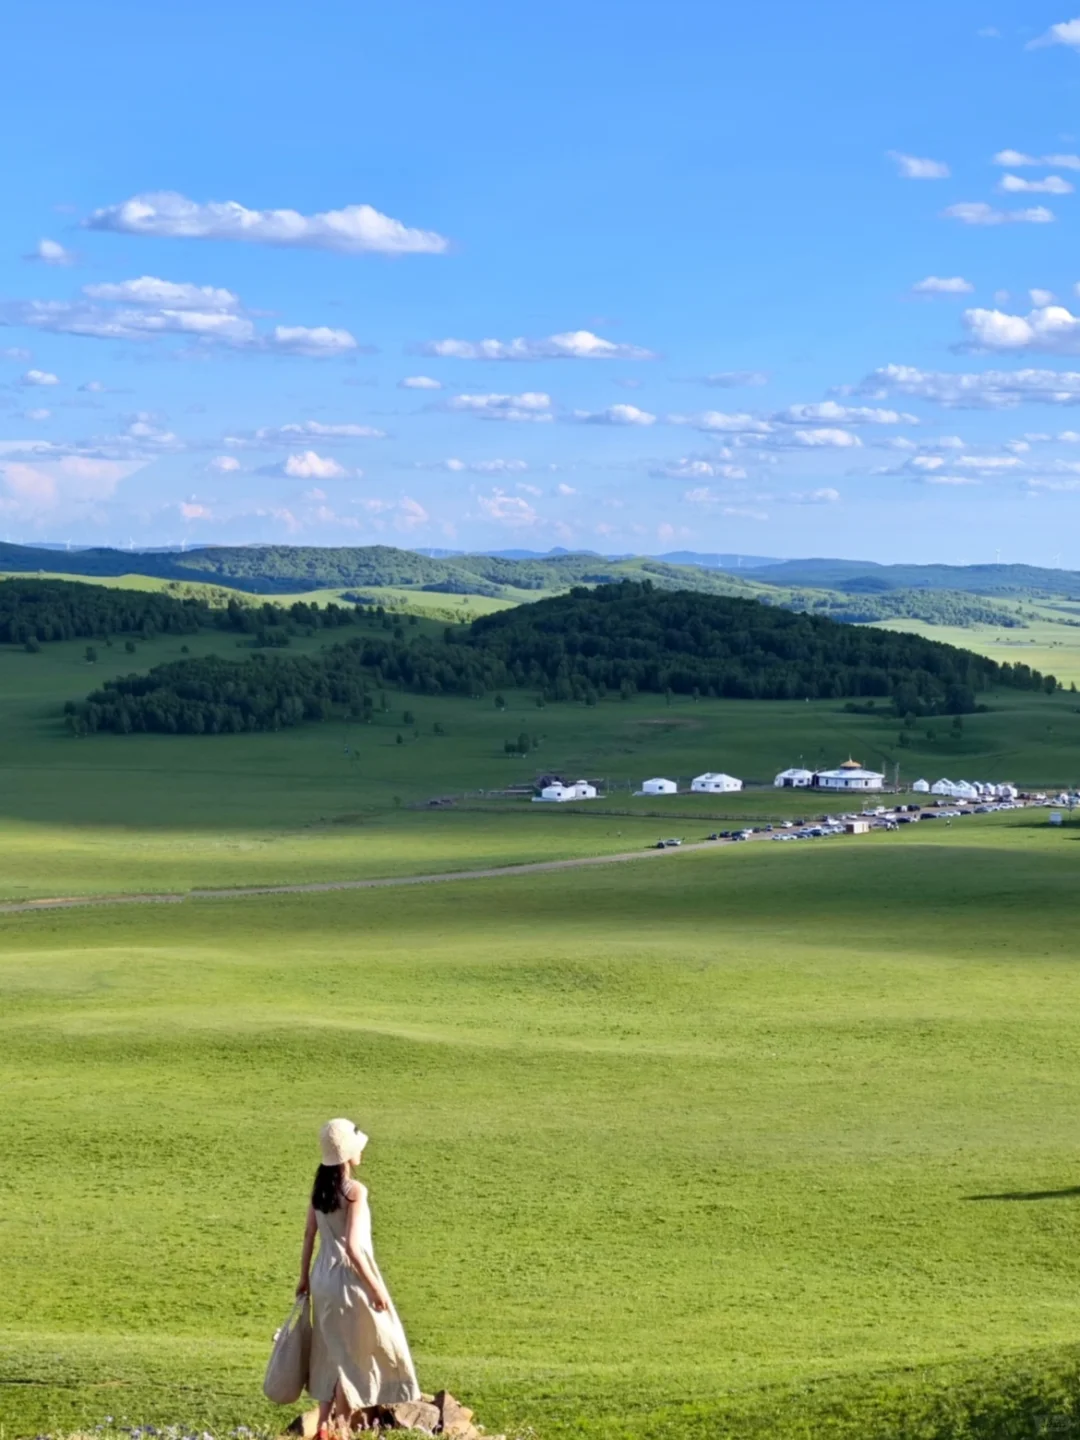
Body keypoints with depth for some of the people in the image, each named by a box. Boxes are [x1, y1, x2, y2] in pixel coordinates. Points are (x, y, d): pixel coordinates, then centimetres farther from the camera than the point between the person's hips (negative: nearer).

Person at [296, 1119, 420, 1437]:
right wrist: (374, 1286, -16)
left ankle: (324, 1424, 17)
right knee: (354, 1353, 7)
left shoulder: (319, 1187, 2)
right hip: (349, 1279, -7)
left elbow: (309, 1235, 7)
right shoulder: (355, 1191, -19)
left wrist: (304, 1277, 17)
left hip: (323, 1277, 7)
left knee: (332, 1352, 16)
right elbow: (352, 1246, -23)